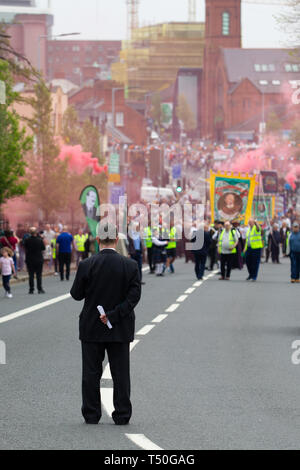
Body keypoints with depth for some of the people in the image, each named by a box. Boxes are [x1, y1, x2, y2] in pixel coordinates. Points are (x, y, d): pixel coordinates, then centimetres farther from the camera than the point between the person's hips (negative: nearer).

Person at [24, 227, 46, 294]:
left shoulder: (26, 240, -8)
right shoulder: (40, 240, -11)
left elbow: (25, 249, 4)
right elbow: (43, 249, -2)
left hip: (29, 260, 1)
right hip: (39, 259, -1)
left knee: (31, 275, 6)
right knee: (39, 275, 6)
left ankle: (31, 289, 6)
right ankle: (40, 289, 5)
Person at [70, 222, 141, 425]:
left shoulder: (87, 265, -9)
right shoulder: (130, 266, -6)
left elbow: (77, 294, -3)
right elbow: (134, 296, -12)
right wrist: (114, 315, -13)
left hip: (91, 328, -1)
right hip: (120, 330, 1)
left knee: (91, 373, 8)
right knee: (121, 373, 8)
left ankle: (91, 415, 10)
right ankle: (122, 414, 8)